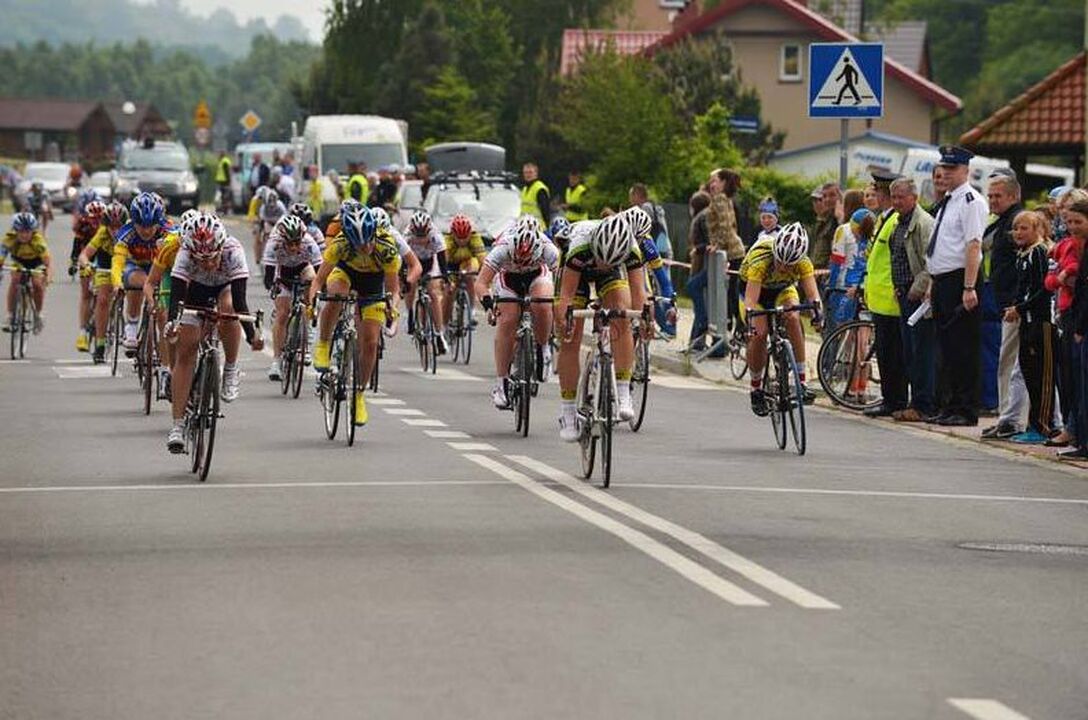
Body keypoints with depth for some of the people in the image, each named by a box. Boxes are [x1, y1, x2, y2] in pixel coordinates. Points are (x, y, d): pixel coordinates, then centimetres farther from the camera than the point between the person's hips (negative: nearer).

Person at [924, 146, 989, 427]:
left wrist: (969, 288, -24)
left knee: (964, 349, -6)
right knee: (947, 347, 13)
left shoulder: (971, 201, -12)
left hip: (959, 283, -10)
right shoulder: (947, 202, 18)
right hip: (942, 283, 10)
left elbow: (973, 246, -19)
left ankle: (967, 411, -3)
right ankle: (950, 406, 20)